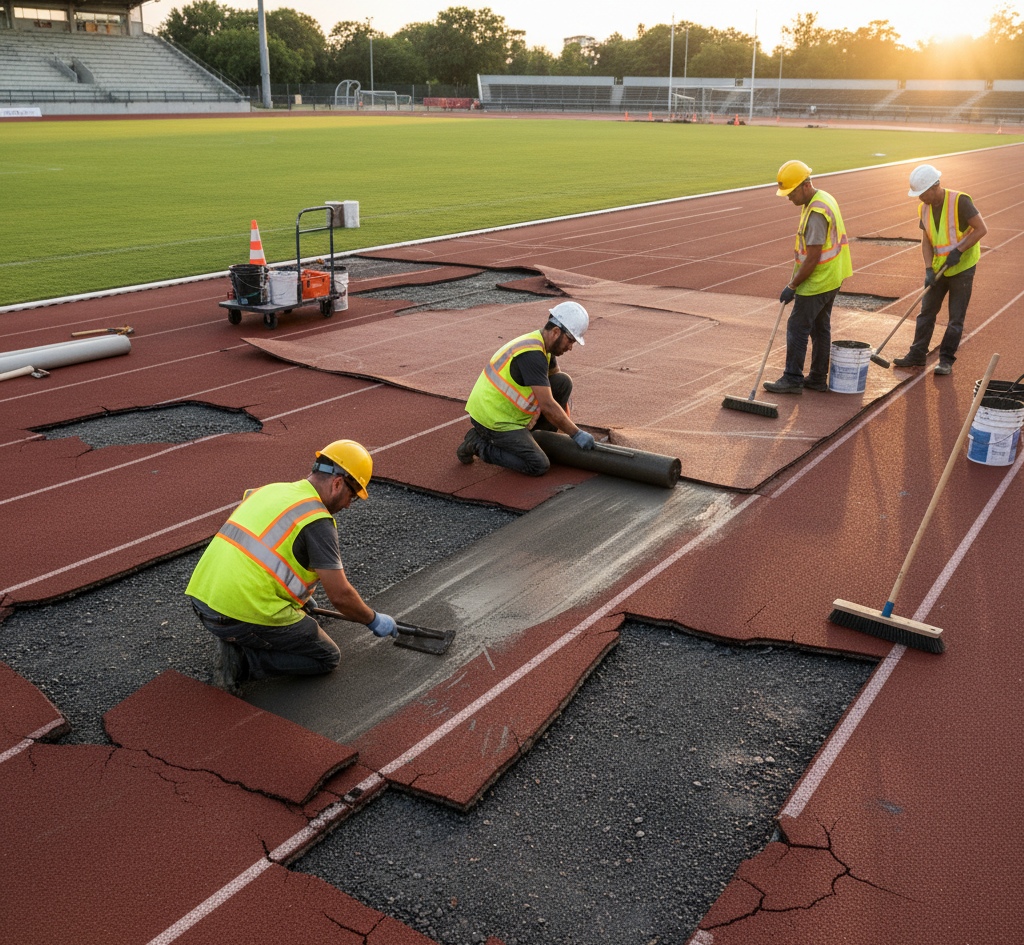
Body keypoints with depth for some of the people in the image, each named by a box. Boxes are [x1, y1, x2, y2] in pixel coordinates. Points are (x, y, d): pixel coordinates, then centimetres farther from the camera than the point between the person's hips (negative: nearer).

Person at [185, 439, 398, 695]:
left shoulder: (270, 491, 15)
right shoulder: (318, 521, -10)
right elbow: (340, 595, -10)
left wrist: (299, 594, 43)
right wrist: (374, 621, 9)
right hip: (247, 615, -8)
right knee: (328, 657, 8)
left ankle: (234, 645, 11)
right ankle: (241, 662, -6)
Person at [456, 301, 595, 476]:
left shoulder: (543, 344, 5)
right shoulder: (533, 355, -27)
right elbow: (547, 405, -28)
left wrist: (568, 424, 15)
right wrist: (576, 434, -18)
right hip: (494, 421, -9)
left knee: (563, 381, 0)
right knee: (539, 467, -16)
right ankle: (478, 444, -3)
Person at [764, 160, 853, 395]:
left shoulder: (817, 213, -24)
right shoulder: (823, 199, 10)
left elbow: (813, 258, -24)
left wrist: (792, 286, -16)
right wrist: (796, 277, 18)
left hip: (817, 282, -10)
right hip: (831, 279, 10)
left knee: (797, 327, -2)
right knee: (820, 327, 14)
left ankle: (793, 379, 5)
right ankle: (818, 378, 22)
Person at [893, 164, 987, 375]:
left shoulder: (960, 201, -19)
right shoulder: (925, 209, 0)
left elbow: (981, 229, -17)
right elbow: (926, 242, 1)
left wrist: (958, 251, -23)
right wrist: (929, 270, -11)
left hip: (962, 268, -6)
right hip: (939, 268, 6)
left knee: (956, 317, 1)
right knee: (926, 312, 7)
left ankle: (946, 360, 7)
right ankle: (917, 356, 14)